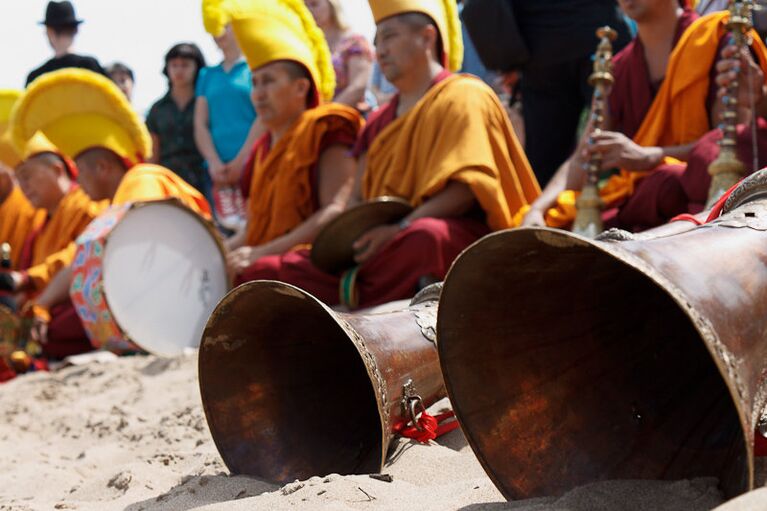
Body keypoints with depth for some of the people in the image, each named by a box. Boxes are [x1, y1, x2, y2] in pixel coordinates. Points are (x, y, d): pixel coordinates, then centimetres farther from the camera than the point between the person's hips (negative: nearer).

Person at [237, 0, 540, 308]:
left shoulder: (463, 96, 2)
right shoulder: (381, 121, 23)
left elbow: (466, 186, -12)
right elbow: (358, 198, 19)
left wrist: (401, 229, -23)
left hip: (457, 239, -6)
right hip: (379, 247, 7)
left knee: (426, 236, -43)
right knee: (266, 271, -6)